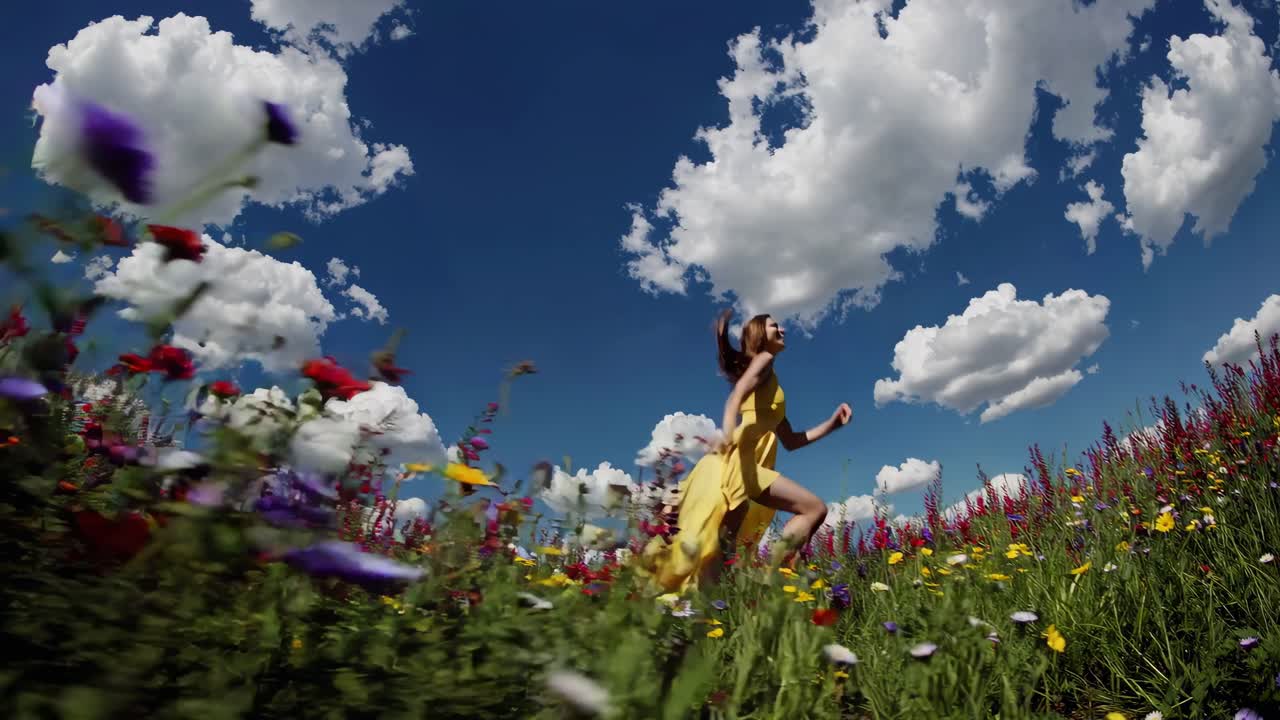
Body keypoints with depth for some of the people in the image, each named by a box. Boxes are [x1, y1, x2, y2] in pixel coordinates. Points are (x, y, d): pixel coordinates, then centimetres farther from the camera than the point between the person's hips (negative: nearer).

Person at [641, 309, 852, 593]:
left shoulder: (771, 386, 32)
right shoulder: (764, 360, 8)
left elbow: (790, 441, 31)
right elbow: (738, 393, -14)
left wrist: (832, 423, 27)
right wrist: (727, 428, -33)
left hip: (745, 467, 9)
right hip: (737, 462, -9)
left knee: (708, 546, 2)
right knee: (815, 508, -17)